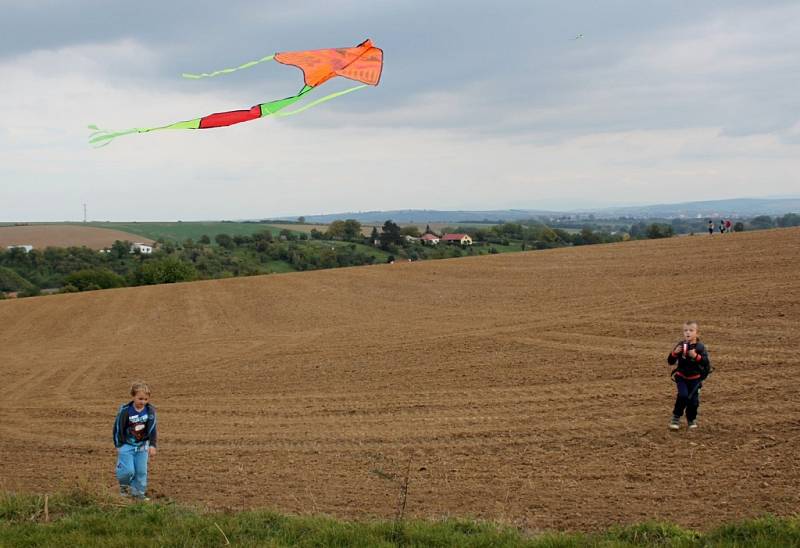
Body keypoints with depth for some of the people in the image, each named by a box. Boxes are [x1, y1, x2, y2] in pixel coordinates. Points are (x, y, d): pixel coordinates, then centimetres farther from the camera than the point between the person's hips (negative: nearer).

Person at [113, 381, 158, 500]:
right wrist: (118, 445, -5)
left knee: (141, 470, 4)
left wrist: (152, 445, -12)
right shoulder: (125, 410, -18)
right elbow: (118, 428, -9)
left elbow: (153, 429, -6)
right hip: (127, 445, -3)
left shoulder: (150, 410, -11)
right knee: (128, 470, -9)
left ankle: (138, 491, 20)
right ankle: (124, 485, 21)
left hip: (142, 445, 3)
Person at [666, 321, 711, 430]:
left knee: (693, 400, 4)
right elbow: (670, 361, -4)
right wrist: (675, 353, -22)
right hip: (681, 377, 0)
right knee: (683, 395, -20)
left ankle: (692, 419, 28)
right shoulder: (680, 345, -4)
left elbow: (706, 362, -19)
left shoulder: (700, 347, -9)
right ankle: (676, 418, -6)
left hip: (695, 378, 0)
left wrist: (696, 356, -32)